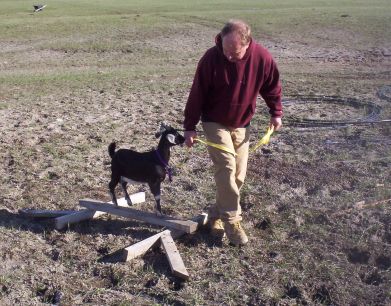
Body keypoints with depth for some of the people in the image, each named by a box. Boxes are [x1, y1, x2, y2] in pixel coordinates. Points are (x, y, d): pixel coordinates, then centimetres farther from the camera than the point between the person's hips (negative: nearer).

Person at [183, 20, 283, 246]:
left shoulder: (262, 57, -18)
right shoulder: (211, 58, -22)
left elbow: (272, 86, 2)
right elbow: (197, 94, -14)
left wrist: (276, 113, 2)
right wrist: (190, 127, -12)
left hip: (242, 124, 3)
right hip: (215, 123, -3)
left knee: (239, 174, 5)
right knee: (226, 168, -14)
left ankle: (218, 213, 22)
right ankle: (232, 220, -3)